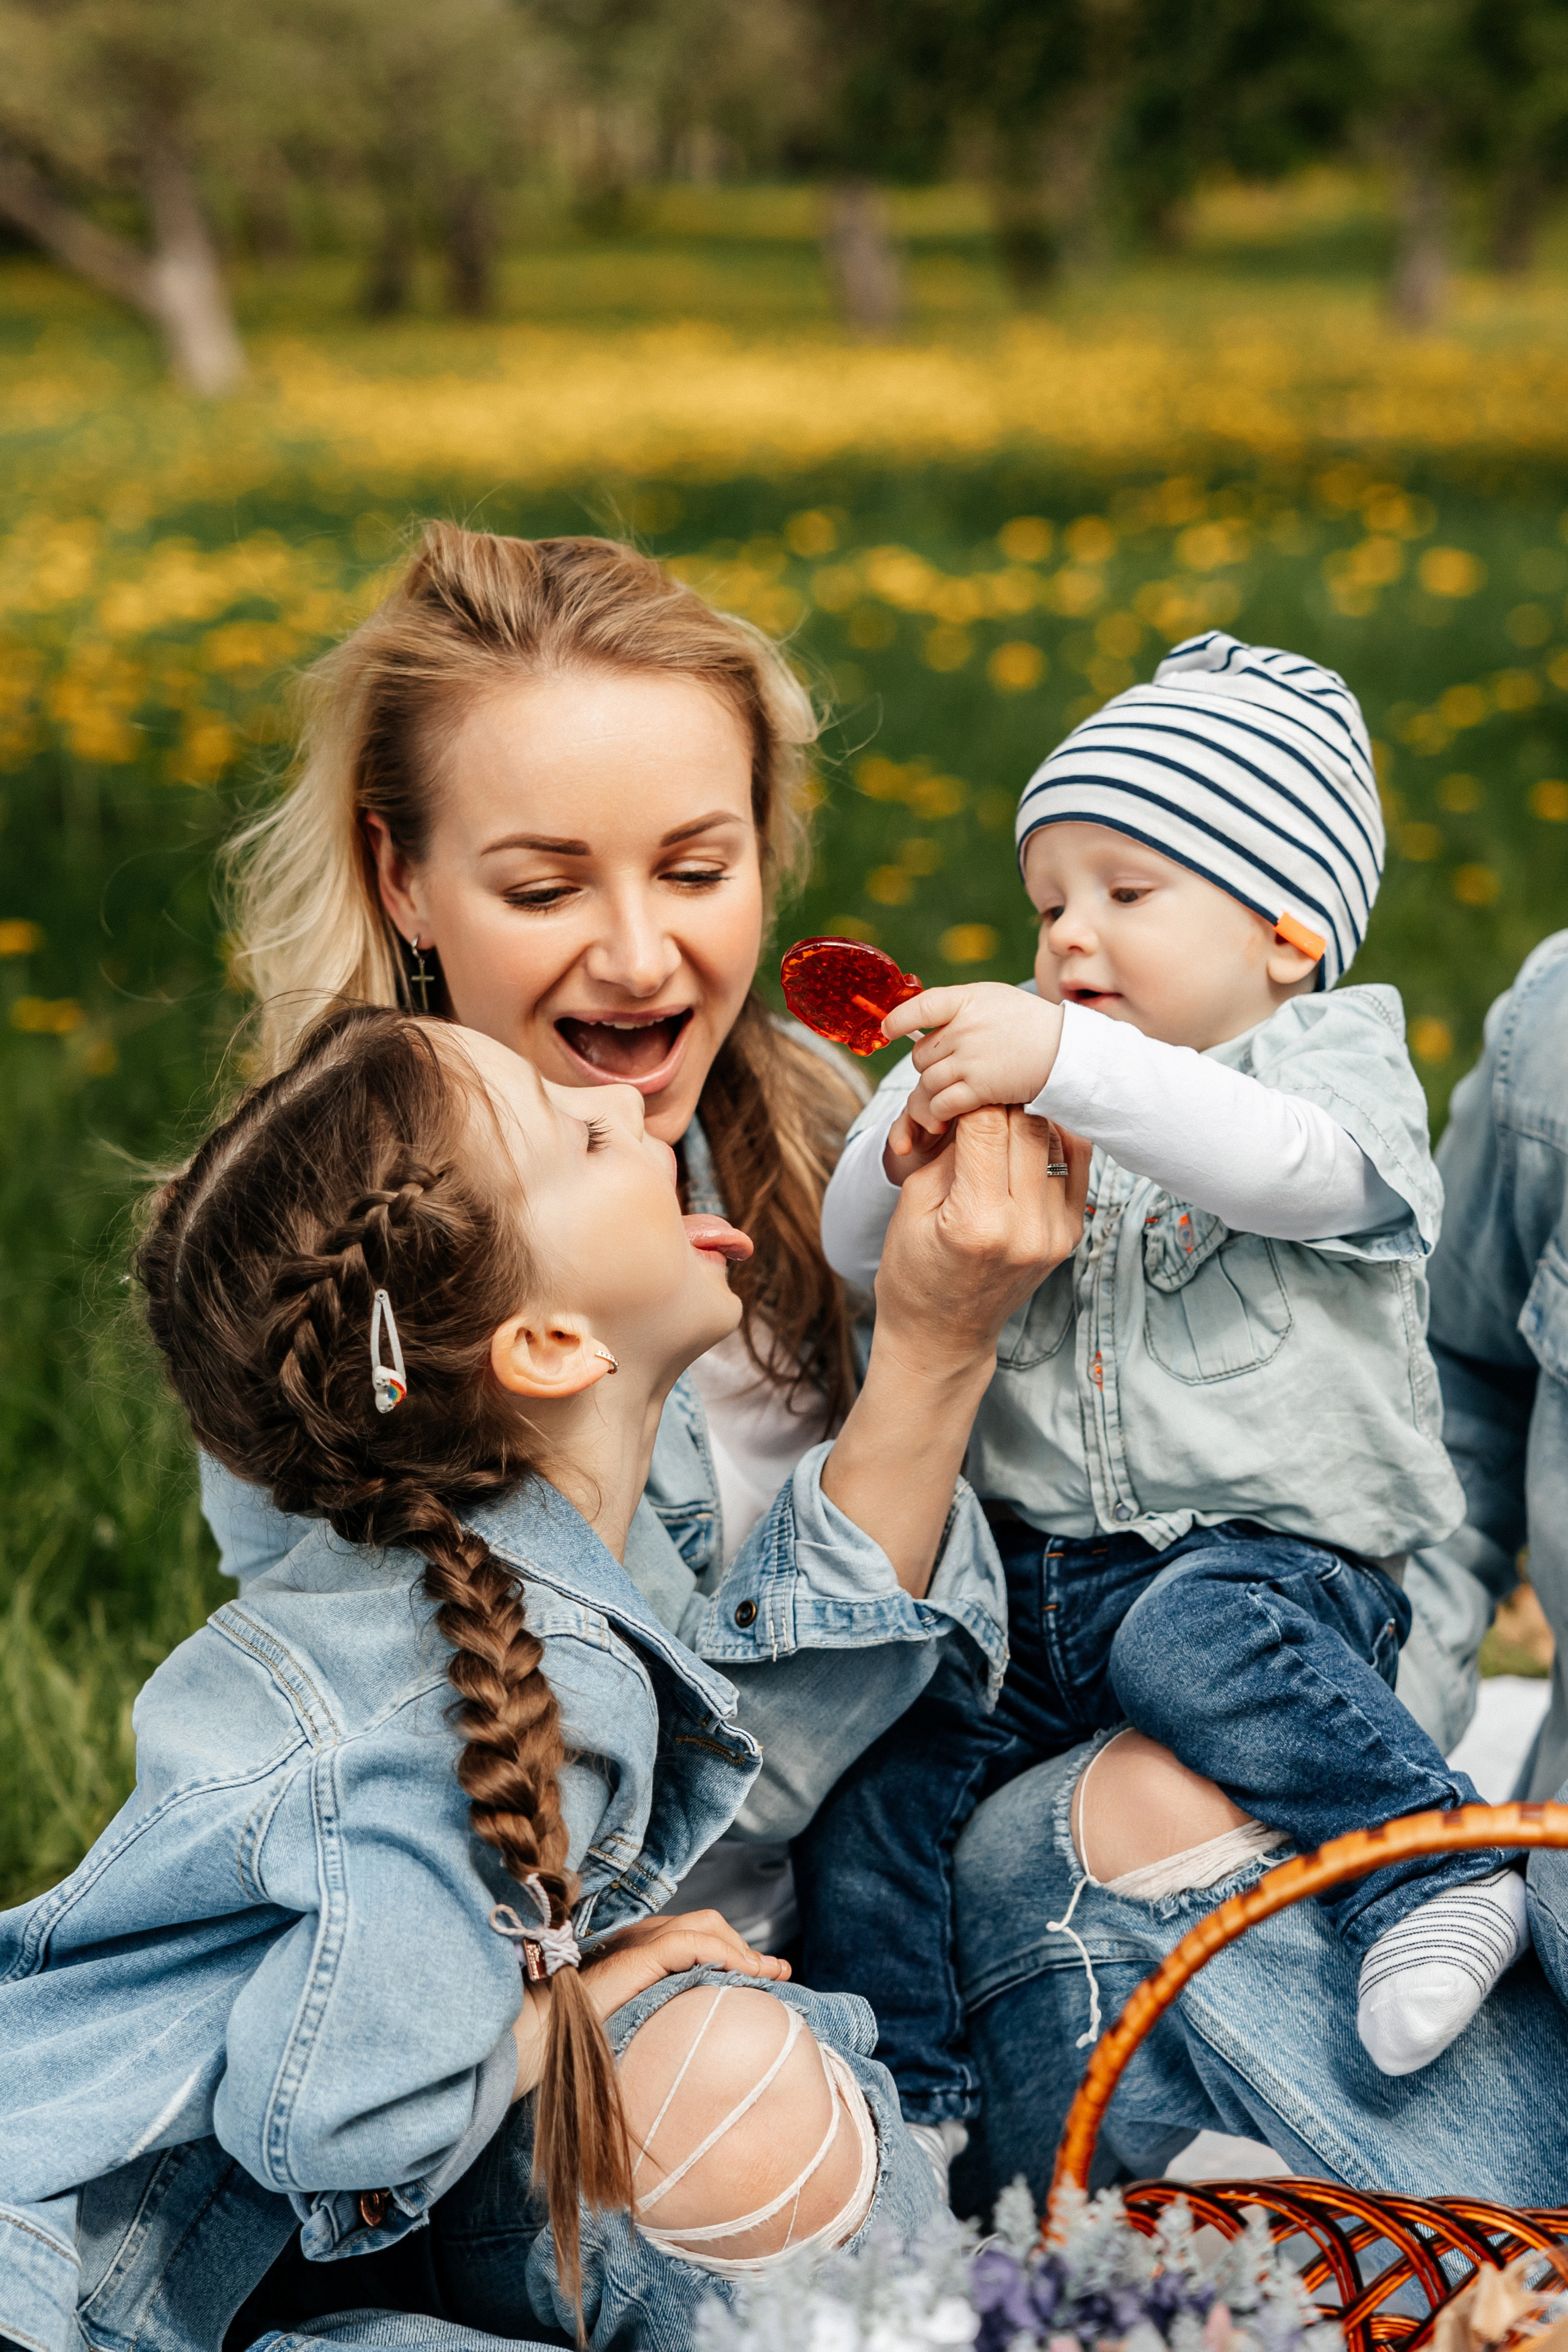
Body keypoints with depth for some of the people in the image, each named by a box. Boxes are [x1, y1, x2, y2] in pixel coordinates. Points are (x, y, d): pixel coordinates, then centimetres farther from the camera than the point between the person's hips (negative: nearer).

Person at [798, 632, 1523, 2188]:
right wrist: (914, 1146, -14)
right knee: (872, 1769, -9)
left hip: (1267, 1550, -5)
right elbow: (859, 1247, 9)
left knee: (1189, 1638, -36)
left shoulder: (1339, 1065, -1)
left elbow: (1289, 1167, -25)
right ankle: (898, 2105, 5)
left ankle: (1434, 1873, -24)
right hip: (1025, 1573, 5)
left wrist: (1067, 1064, -37)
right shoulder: (1036, 1095, 14)